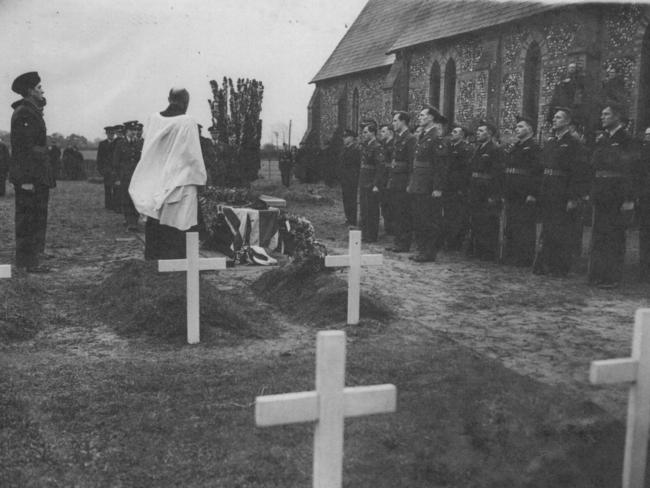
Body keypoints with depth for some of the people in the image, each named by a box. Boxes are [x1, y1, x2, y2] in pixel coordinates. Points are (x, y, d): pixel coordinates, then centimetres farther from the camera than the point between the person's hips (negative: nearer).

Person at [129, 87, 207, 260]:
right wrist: (201, 177, 2)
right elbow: (193, 155, -9)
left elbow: (147, 152, 9)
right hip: (180, 181, -5)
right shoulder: (187, 122, -11)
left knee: (155, 226, 12)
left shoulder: (153, 119, 2)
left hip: (154, 182, 5)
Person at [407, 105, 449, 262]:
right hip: (417, 188, 9)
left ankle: (430, 252, 4)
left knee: (430, 221, -2)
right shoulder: (421, 137, 15)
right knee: (417, 220, 12)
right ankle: (421, 249, 20)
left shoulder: (436, 139, -13)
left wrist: (438, 188, -20)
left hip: (428, 189, -9)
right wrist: (410, 183, 17)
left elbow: (442, 165, -17)